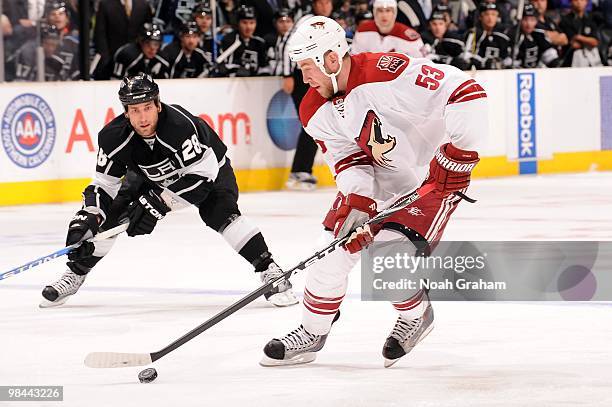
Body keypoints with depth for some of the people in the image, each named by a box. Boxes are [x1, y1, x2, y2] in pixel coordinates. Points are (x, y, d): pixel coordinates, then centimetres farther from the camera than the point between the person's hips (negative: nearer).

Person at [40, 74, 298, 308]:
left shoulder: (179, 124, -40)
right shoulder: (114, 137, -26)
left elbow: (202, 174, -35)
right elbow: (104, 184, -15)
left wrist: (158, 204, -37)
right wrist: (86, 219, -30)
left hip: (206, 166, -4)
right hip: (152, 176, 5)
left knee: (220, 214, -29)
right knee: (110, 214, -7)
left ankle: (269, 271, -23)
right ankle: (75, 273, 12)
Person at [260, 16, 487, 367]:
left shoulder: (387, 73, -31)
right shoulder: (315, 112, -6)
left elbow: (466, 92, -32)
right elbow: (347, 159, -3)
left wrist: (458, 154, -31)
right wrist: (357, 201, -22)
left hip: (434, 178, -7)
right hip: (374, 183, 7)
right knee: (333, 250, 0)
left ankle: (416, 316, 13)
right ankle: (312, 333, 19)